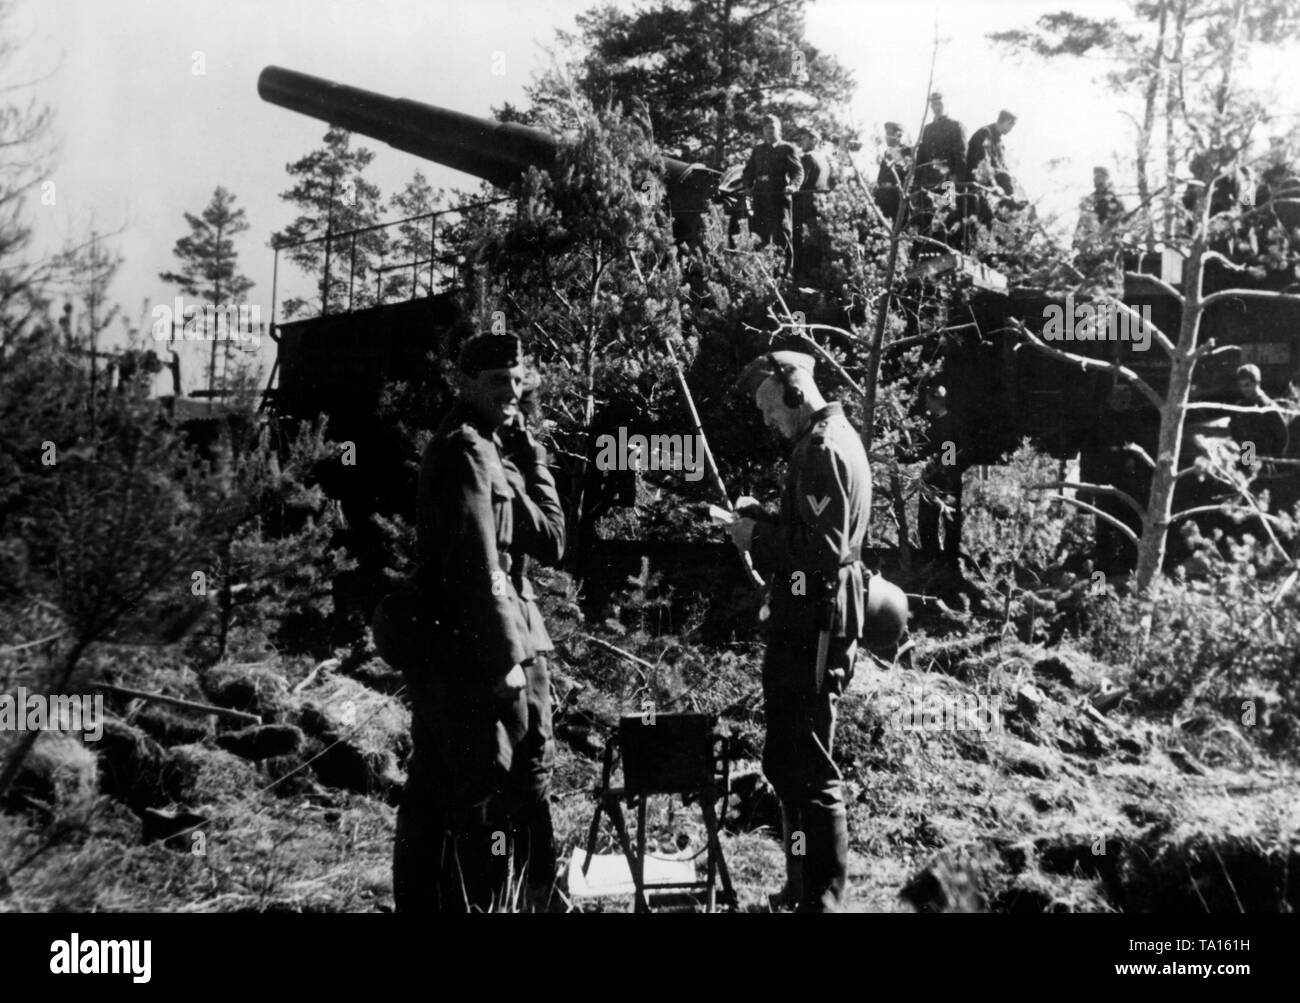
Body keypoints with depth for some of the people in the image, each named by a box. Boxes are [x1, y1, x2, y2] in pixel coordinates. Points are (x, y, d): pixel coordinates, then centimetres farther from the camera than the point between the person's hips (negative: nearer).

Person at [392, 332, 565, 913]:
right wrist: (508, 658, -21)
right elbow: (478, 563, -19)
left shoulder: (493, 450, 19)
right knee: (486, 810, -6)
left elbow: (550, 541, 12)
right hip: (475, 663, -10)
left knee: (433, 808, 15)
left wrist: (530, 455, 7)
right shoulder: (465, 449, -11)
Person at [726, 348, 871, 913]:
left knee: (811, 769, -4)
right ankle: (804, 885, 29)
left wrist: (759, 539, -12)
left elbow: (824, 548, -23)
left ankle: (823, 898, 4)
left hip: (815, 624, -11)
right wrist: (762, 520, 8)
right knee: (786, 761, 18)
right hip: (806, 619, 11)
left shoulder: (823, 448, -15)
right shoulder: (827, 440, 17)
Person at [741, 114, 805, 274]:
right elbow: (749, 171, 21)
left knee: (782, 234, -8)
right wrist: (747, 184, -1)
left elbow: (798, 171, -1)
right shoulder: (757, 150, 23)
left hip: (780, 196, -4)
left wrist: (793, 185, -22)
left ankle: (787, 270, -6)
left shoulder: (788, 149, 8)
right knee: (761, 236, 2)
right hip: (760, 198, 4)